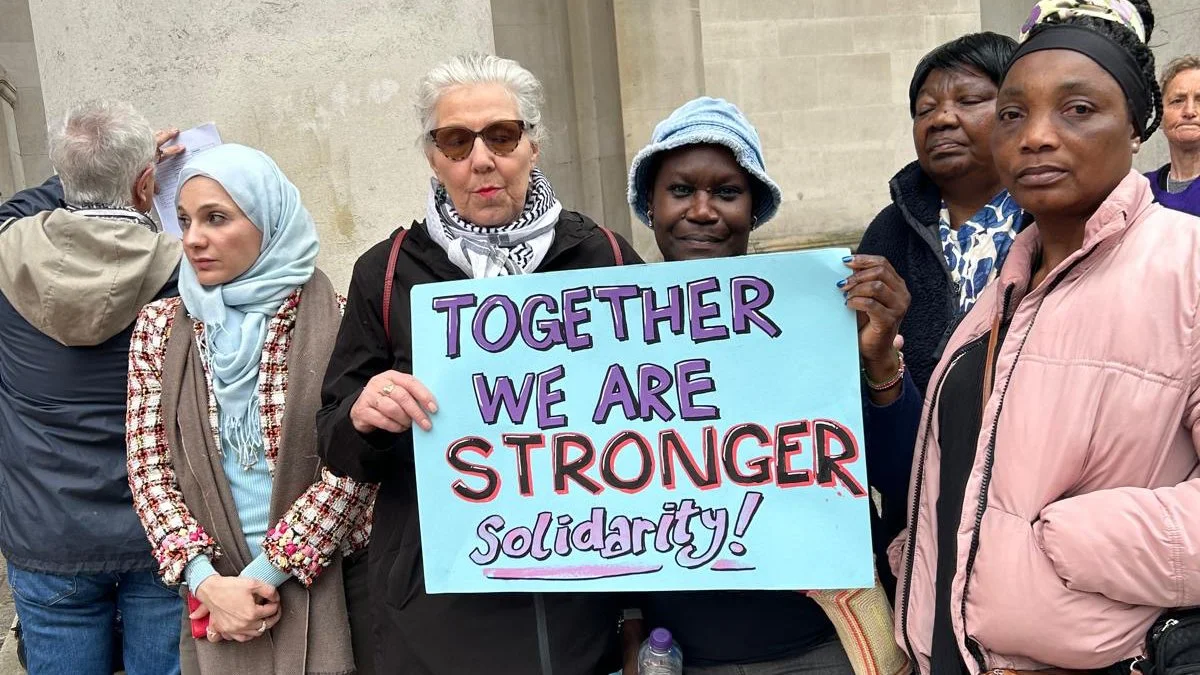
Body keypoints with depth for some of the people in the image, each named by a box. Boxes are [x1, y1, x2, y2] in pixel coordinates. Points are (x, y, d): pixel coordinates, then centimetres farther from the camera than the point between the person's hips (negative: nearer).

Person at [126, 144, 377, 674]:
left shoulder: (338, 323, -8)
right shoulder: (160, 325, 2)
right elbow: (149, 468, 0)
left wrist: (266, 572, -12)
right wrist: (207, 581, -11)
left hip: (331, 587, -2)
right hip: (217, 590, 3)